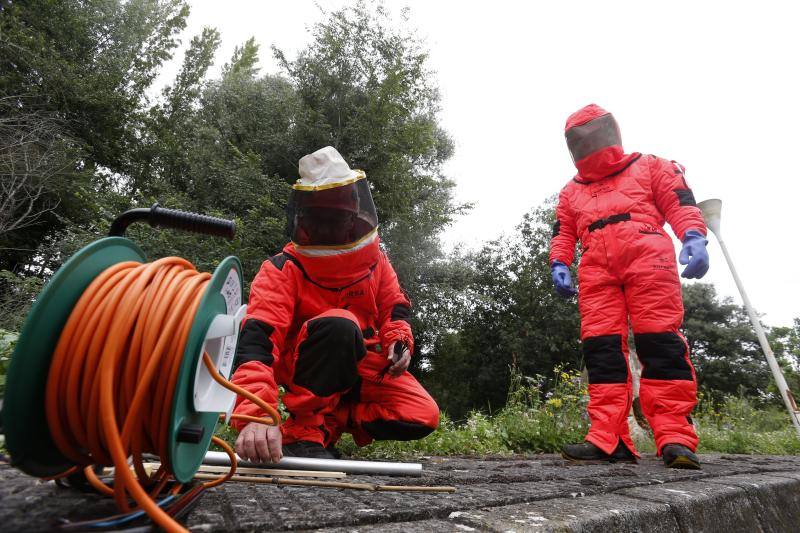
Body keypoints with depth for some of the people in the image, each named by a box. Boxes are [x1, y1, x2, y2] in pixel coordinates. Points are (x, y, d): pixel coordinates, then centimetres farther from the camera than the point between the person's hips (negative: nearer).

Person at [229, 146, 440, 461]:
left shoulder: (374, 259, -3)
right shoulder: (283, 270, -21)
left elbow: (395, 306, 9)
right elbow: (257, 340, -34)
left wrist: (399, 340, -15)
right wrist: (256, 417, -50)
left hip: (361, 366, 5)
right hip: (304, 370, -5)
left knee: (422, 417, -13)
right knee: (338, 324, -38)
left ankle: (334, 417, 3)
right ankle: (306, 431, -24)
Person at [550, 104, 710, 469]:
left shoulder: (649, 167, 22)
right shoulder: (571, 191, 30)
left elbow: (680, 203, 9)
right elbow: (563, 233, 23)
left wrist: (694, 238, -10)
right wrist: (558, 264, 4)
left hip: (647, 257, -3)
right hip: (596, 270, 3)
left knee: (661, 344, -12)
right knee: (601, 350, -8)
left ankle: (675, 439, -10)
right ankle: (608, 440, -9)